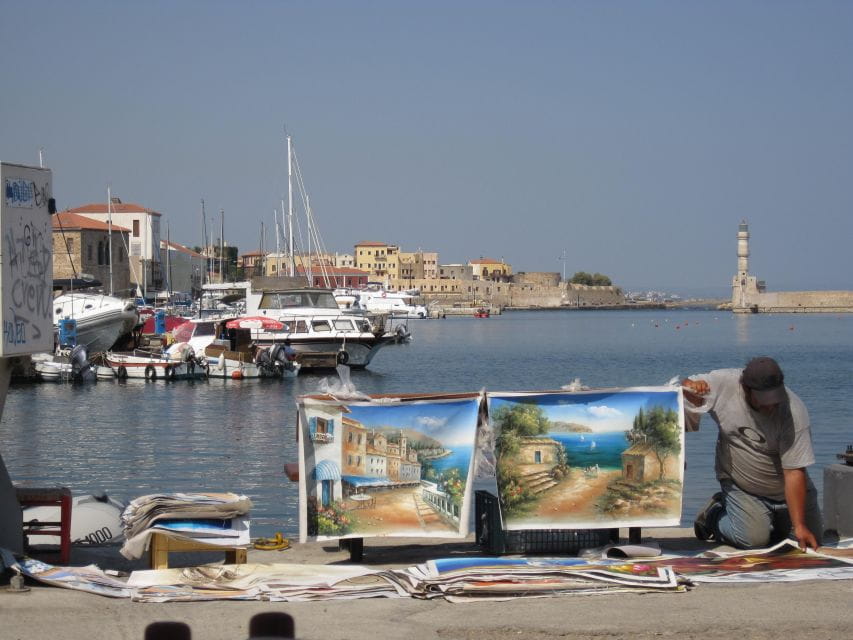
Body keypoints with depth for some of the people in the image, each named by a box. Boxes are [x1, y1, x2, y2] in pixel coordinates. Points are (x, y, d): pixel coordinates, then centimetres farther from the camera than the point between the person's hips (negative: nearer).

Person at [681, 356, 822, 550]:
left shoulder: (794, 412, -27)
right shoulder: (722, 383, -23)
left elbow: (795, 472, -27)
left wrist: (799, 526, -30)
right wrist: (688, 387, -31)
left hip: (785, 491, 1)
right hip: (740, 487, -1)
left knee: (811, 545, -4)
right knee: (753, 539, -20)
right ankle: (714, 515, 12)